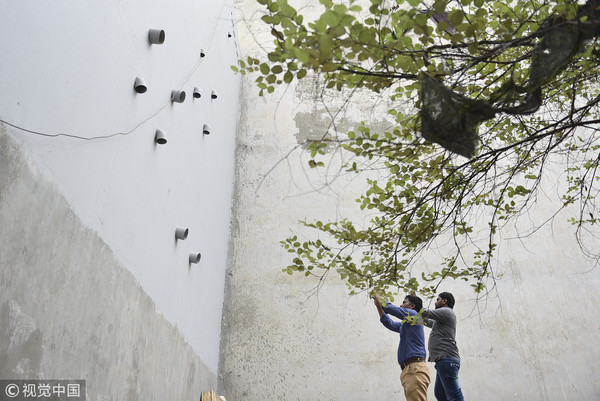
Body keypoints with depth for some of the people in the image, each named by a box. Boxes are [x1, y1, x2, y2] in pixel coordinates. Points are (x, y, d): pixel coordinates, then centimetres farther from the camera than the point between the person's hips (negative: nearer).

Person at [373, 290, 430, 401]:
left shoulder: (413, 314, 2)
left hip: (415, 368, -9)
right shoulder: (405, 324, 29)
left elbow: (389, 308, -3)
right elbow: (389, 323, 40)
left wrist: (378, 298, 14)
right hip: (408, 369, 9)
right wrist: (378, 306, 34)